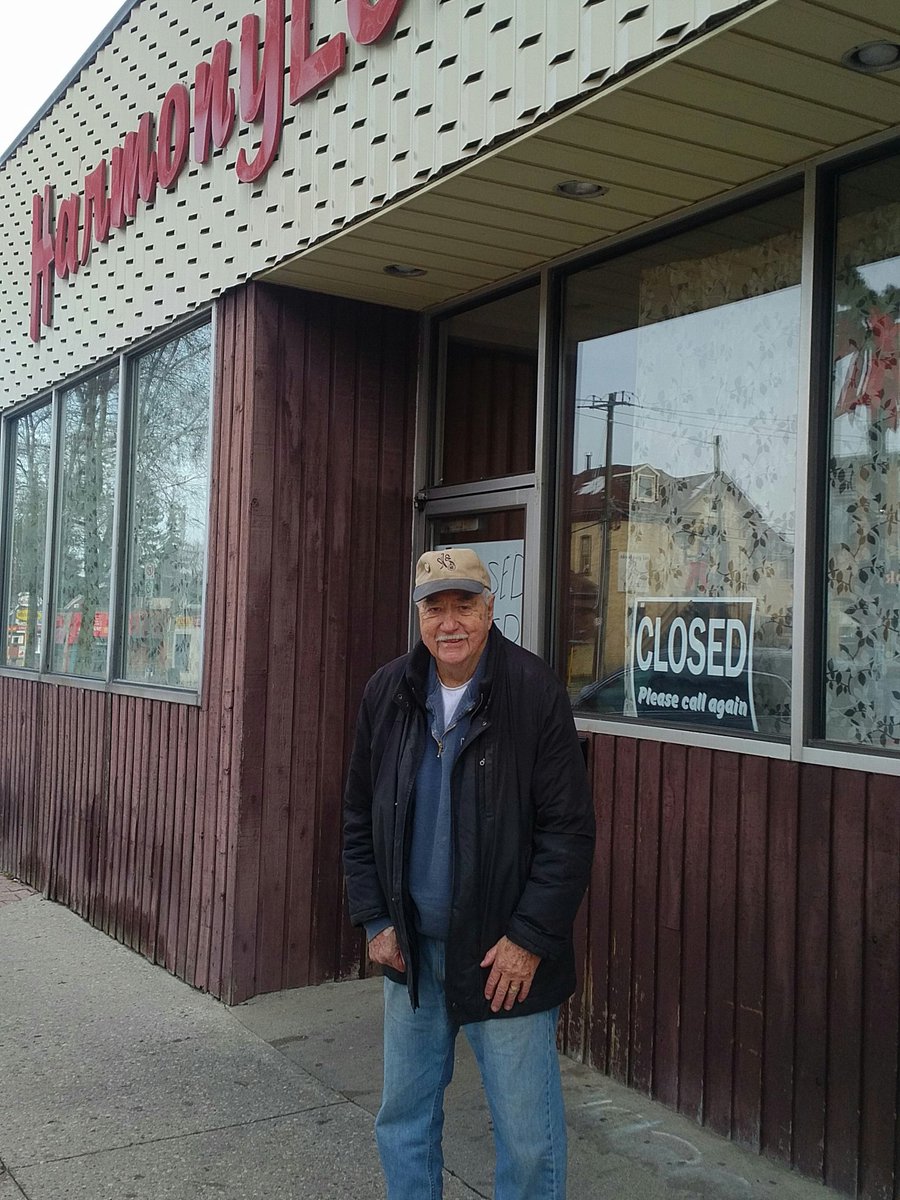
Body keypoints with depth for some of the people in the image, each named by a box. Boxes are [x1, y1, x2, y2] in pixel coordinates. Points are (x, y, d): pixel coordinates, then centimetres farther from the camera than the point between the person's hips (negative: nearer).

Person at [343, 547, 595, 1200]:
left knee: (527, 1134, 5)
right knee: (404, 1120, 18)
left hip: (507, 953, -4)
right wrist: (375, 919, 4)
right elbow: (360, 819, 9)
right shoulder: (388, 692, 1)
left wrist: (530, 938, -15)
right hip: (412, 947, 5)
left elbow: (570, 830, -12)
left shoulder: (535, 692, -13)